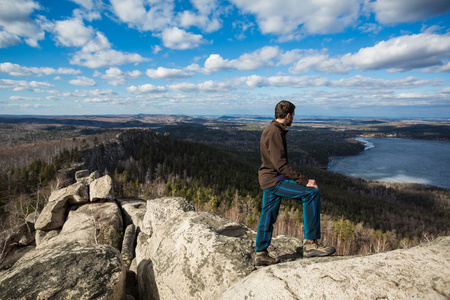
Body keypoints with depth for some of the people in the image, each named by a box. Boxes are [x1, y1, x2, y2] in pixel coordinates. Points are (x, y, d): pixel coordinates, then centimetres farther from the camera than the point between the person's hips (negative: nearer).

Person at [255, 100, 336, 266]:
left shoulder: (272, 130, 16)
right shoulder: (274, 132, -17)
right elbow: (281, 165, -25)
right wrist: (304, 181, -23)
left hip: (269, 179, 11)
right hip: (274, 180, -11)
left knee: (268, 217, 16)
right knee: (311, 193, -17)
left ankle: (261, 254, 28)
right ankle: (311, 243, -12)